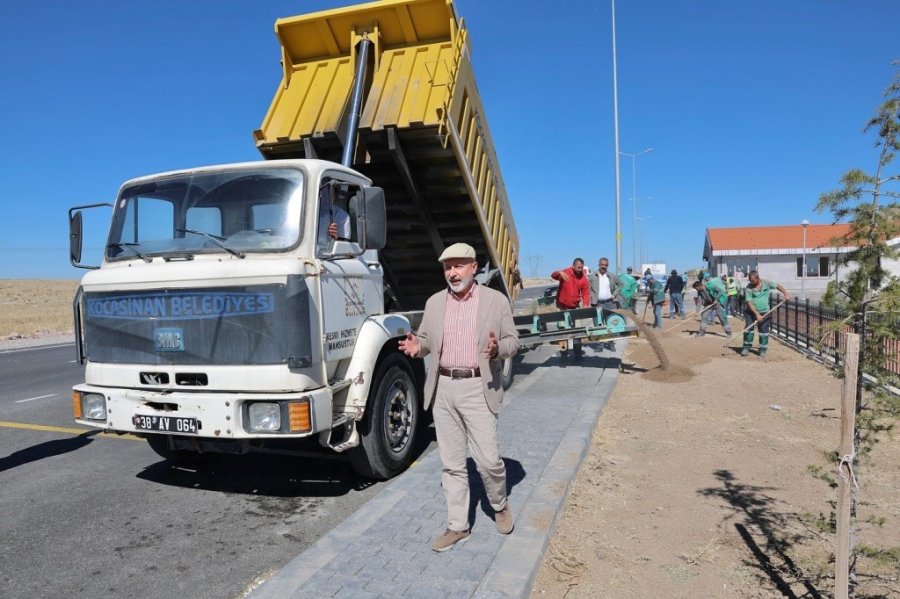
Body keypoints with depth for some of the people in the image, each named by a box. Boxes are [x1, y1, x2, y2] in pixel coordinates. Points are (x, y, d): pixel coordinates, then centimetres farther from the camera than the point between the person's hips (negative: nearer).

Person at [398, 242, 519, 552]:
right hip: (443, 389, 3)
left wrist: (497, 349, -21)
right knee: (451, 463, 9)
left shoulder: (496, 300, 0)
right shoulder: (434, 302, 9)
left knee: (488, 459, 0)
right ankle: (457, 526, 23)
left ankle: (499, 504, 31)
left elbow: (512, 341, 1)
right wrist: (417, 346, -8)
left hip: (478, 389, -3)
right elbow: (426, 339, 15)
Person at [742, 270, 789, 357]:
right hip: (750, 312, -1)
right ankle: (746, 347, 6)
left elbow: (777, 286, 10)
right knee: (748, 329, -6)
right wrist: (757, 314, -22)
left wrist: (785, 294, -3)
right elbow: (749, 302, -15)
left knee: (764, 330, 2)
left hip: (764, 312, 1)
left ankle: (763, 350, 12)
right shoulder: (748, 288, -13)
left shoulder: (766, 284, -6)